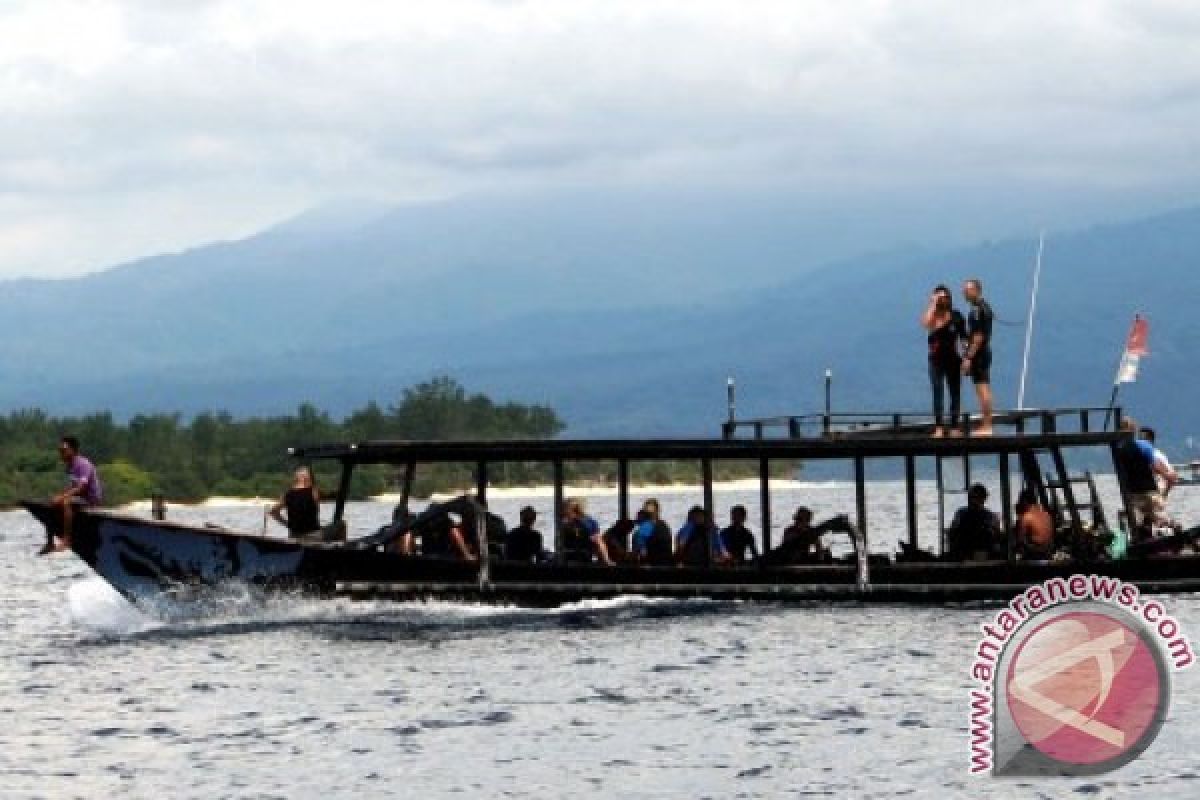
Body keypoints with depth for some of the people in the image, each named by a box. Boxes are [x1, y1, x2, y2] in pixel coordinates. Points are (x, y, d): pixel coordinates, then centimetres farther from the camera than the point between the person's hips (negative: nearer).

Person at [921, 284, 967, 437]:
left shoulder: (956, 316, 2)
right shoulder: (933, 315, 1)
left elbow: (964, 337, 4)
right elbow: (925, 322, -24)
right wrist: (933, 304, -17)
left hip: (953, 359, 0)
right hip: (936, 360, 0)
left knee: (955, 394, 4)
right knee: (938, 393, -5)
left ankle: (954, 426, 9)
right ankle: (938, 427, -7)